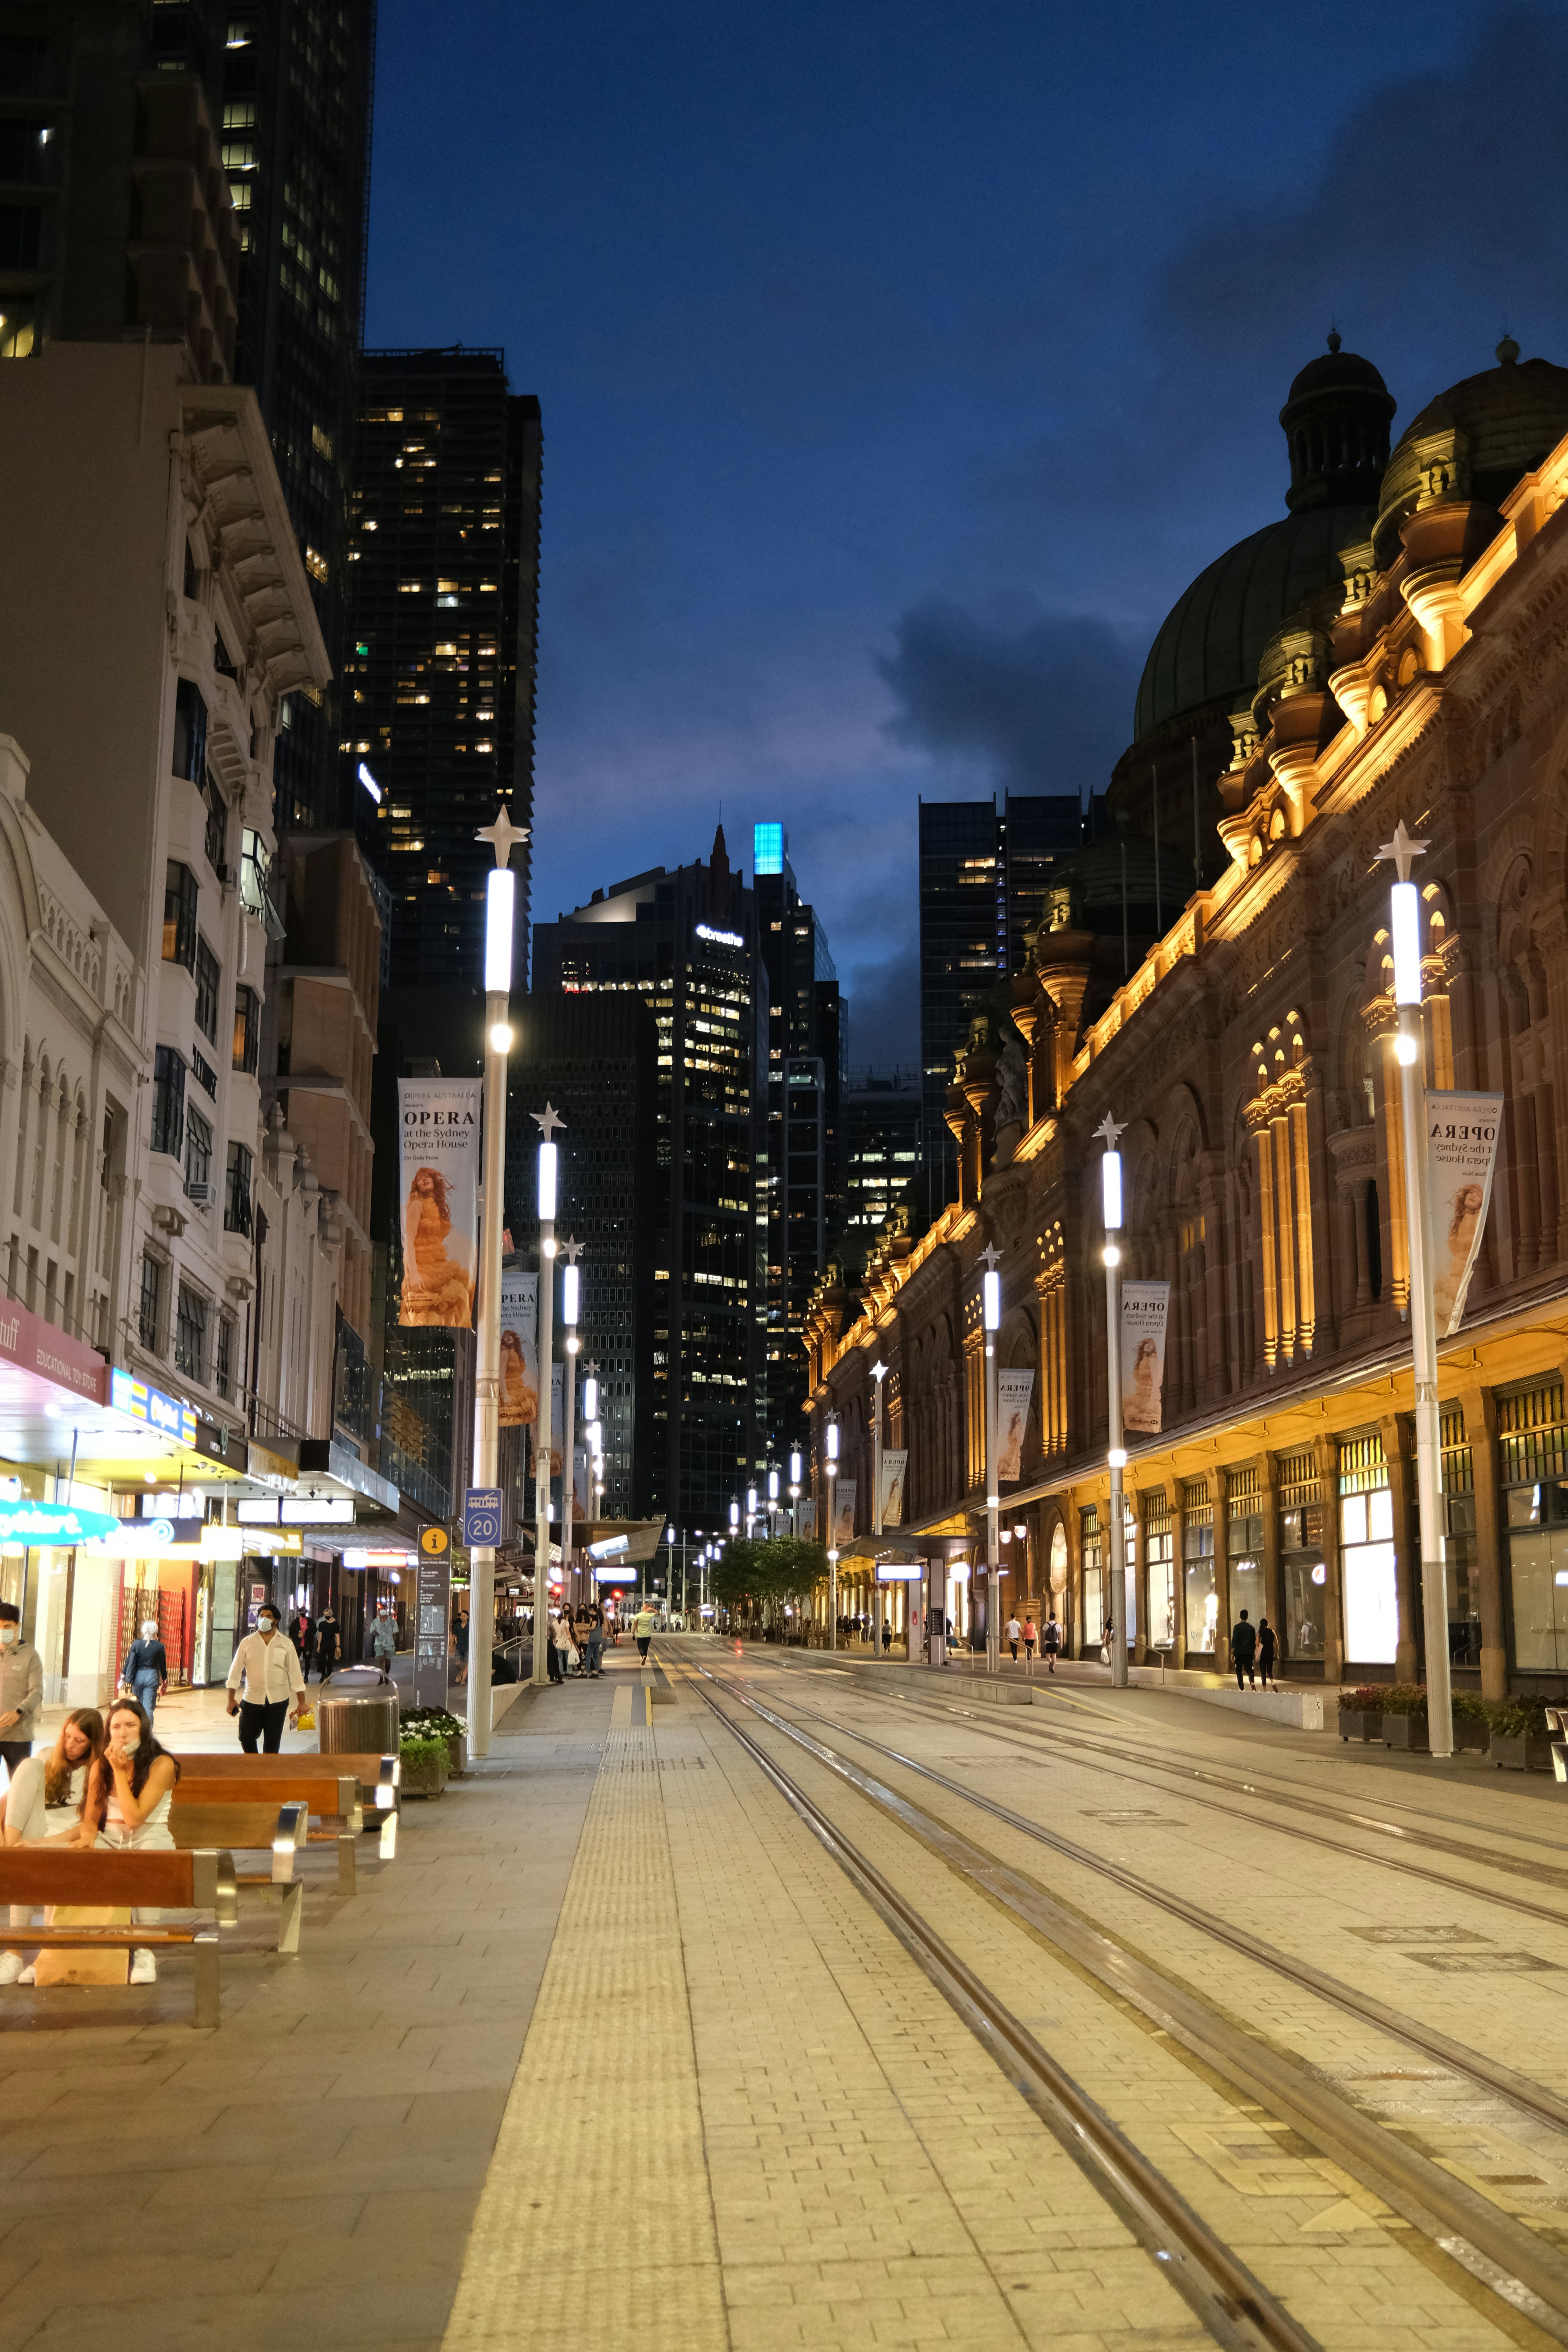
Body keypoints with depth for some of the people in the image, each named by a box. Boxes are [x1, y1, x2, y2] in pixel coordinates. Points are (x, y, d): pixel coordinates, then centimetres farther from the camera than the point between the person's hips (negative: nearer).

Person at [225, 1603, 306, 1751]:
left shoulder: (286, 1644, 2)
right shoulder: (247, 1643, 3)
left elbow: (295, 1673, 2)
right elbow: (236, 1671, 5)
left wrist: (301, 1703, -2)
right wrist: (232, 1699, -1)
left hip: (278, 1700, -1)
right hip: (252, 1700, 1)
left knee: (272, 1742, 2)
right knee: (247, 1738, 4)